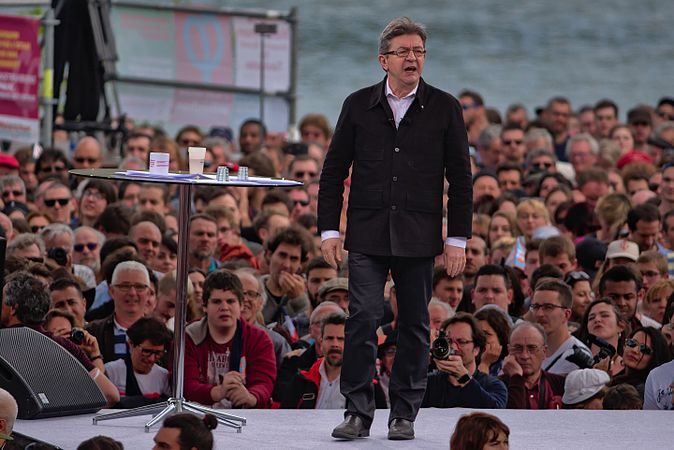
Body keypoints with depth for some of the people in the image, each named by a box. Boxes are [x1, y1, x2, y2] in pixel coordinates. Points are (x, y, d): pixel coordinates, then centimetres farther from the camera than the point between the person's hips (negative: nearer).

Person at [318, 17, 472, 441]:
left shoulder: (444, 108, 4)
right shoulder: (359, 105, 6)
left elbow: (461, 179, 6)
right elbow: (334, 171, 10)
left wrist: (458, 238, 0)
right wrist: (329, 229, 3)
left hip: (419, 236, 0)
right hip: (368, 232, 0)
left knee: (414, 326, 5)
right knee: (363, 318, -9)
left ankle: (405, 414, 13)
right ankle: (358, 412, -4)